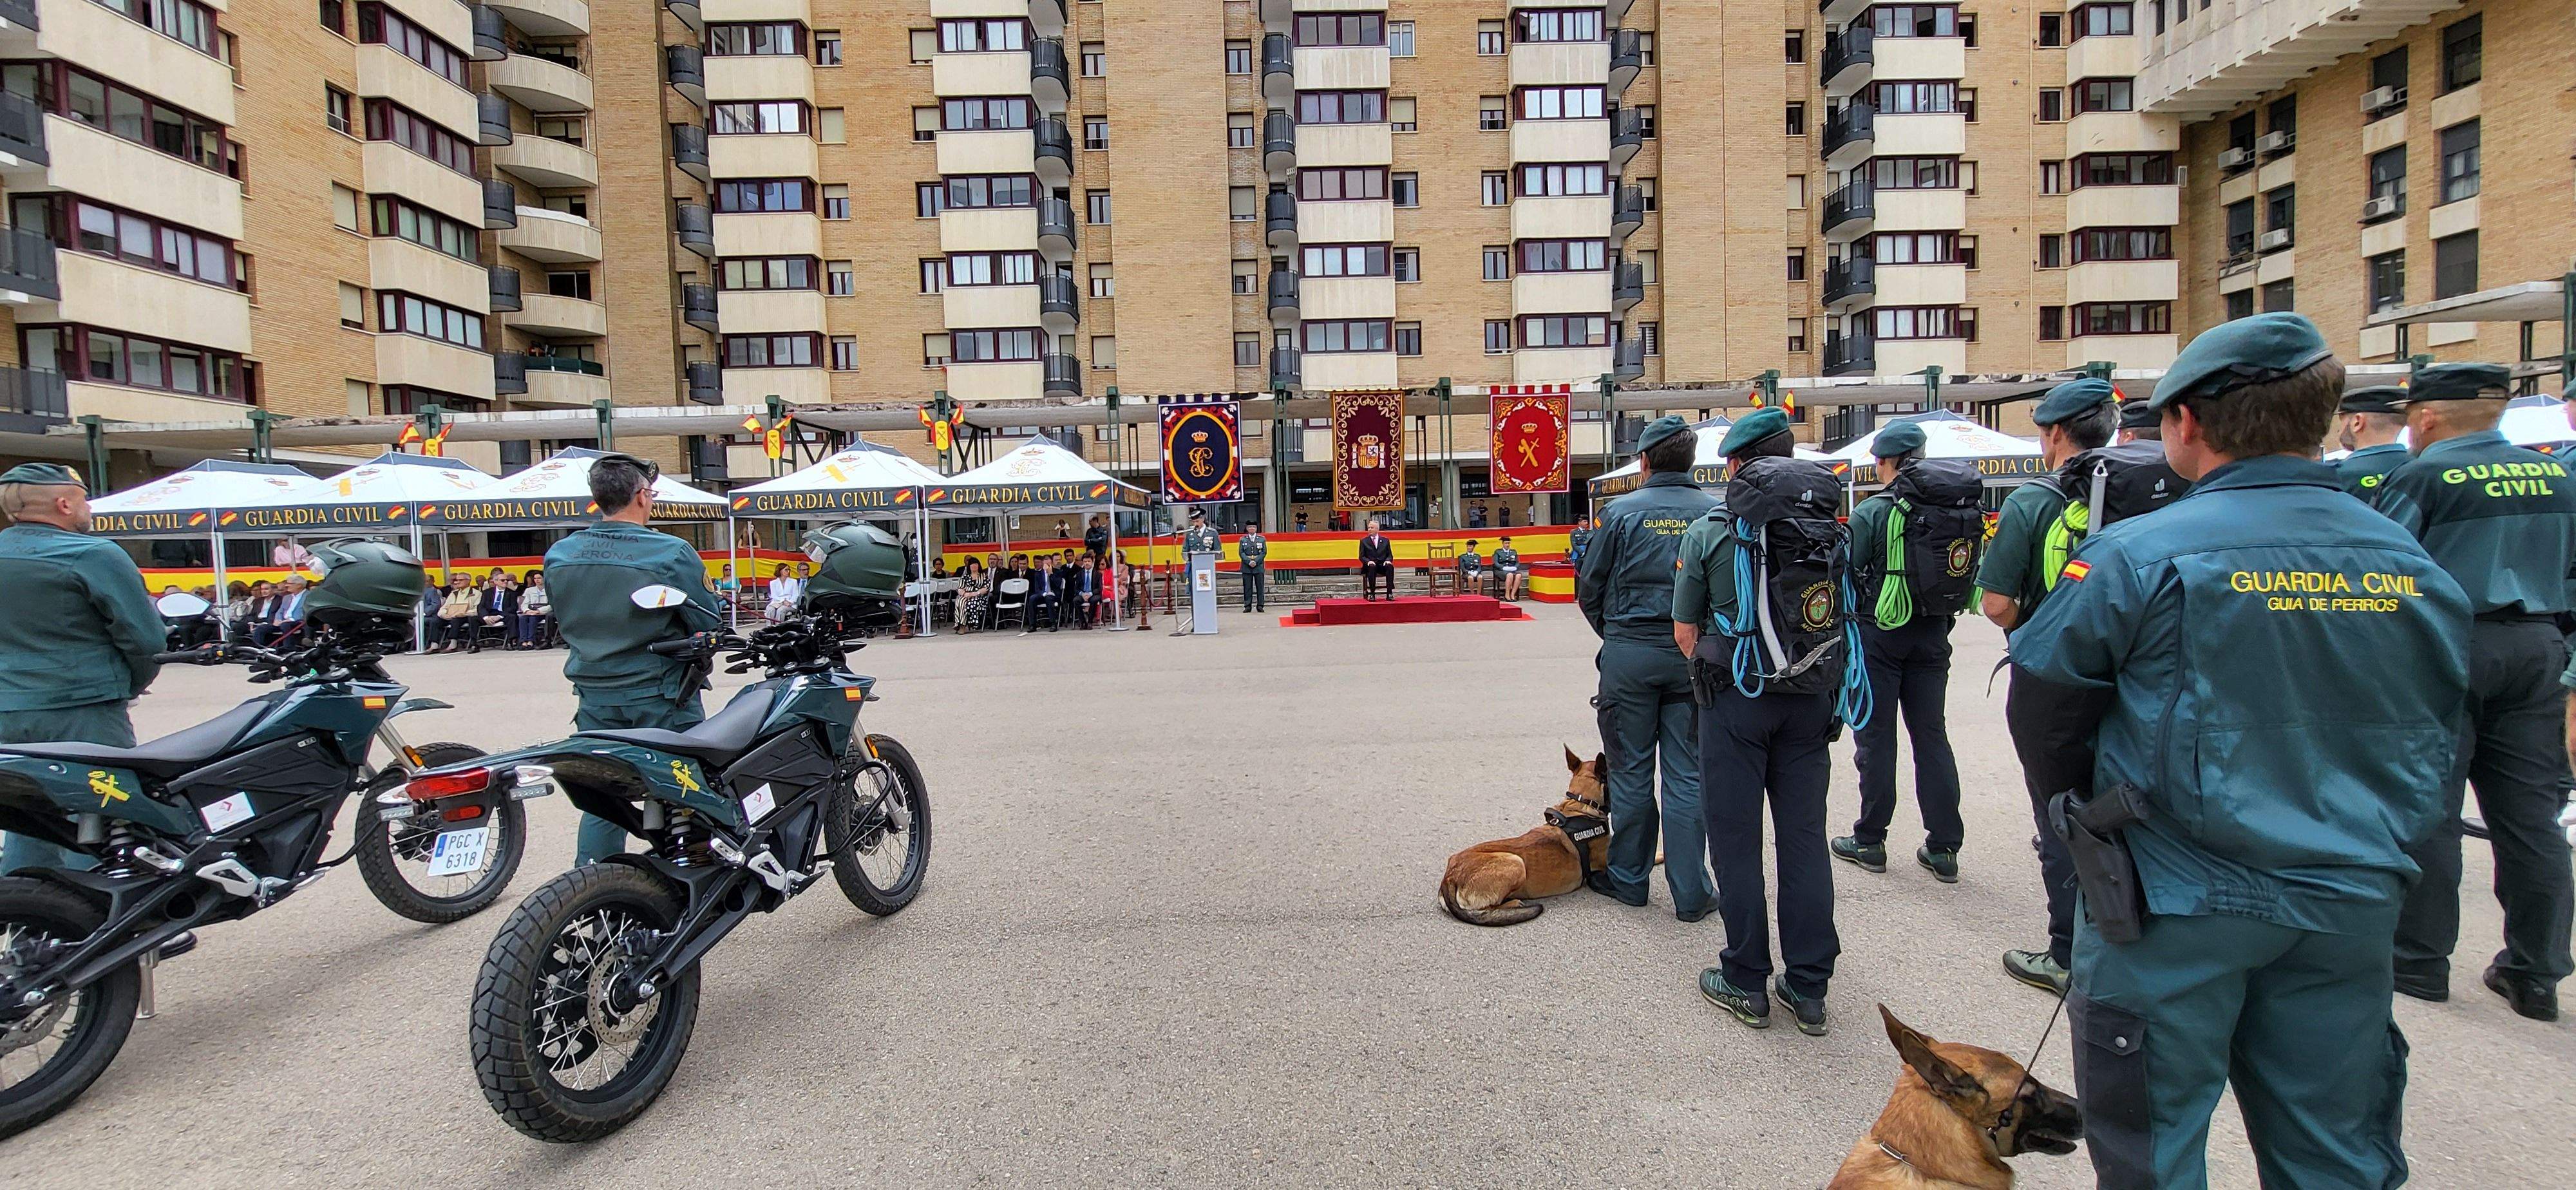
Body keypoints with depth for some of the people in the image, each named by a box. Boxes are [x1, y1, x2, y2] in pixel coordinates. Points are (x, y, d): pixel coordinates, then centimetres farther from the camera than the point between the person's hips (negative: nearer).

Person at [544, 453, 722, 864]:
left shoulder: (558, 556, 0)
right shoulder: (672, 554, -17)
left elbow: (562, 622, 12)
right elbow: (710, 625, -10)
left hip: (595, 699, 5)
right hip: (660, 697, -5)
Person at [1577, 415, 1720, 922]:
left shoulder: (1621, 512, -4)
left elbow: (1588, 587, 0)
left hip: (1630, 655, -1)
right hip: (1694, 654, 2)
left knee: (1630, 771, 10)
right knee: (1687, 775, 8)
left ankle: (1628, 879, 22)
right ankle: (1690, 893, 14)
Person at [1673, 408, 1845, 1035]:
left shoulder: (1708, 530, -6)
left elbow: (1685, 630, 0)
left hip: (1736, 700, -3)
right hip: (1810, 700, 4)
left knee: (1736, 839, 6)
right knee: (1804, 837, 10)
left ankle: (1746, 984, 16)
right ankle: (1809, 989, 19)